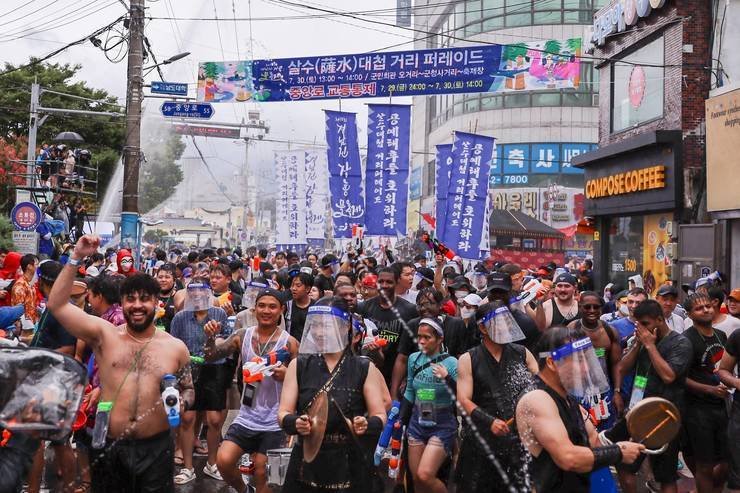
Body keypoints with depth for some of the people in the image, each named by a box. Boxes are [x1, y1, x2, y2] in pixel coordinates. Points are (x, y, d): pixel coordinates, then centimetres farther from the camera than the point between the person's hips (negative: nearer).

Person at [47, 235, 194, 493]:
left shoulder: (176, 347, 4)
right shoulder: (104, 334, 1)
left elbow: (188, 389, 15)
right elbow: (57, 305, -4)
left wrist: (181, 402, -8)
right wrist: (76, 258, -9)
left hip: (156, 448, 0)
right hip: (109, 446, 0)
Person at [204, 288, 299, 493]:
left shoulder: (289, 343, -10)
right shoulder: (242, 336, -1)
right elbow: (211, 357, -4)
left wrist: (286, 376, -28)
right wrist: (210, 337, -22)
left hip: (274, 423, -2)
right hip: (246, 417, 3)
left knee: (262, 476, 5)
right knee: (223, 461, -9)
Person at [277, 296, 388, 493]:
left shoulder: (364, 369, -1)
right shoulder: (299, 366, 3)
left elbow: (380, 416, 0)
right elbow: (283, 414, 0)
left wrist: (367, 425, -22)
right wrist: (295, 423, -22)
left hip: (350, 466, -1)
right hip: (306, 462, 1)